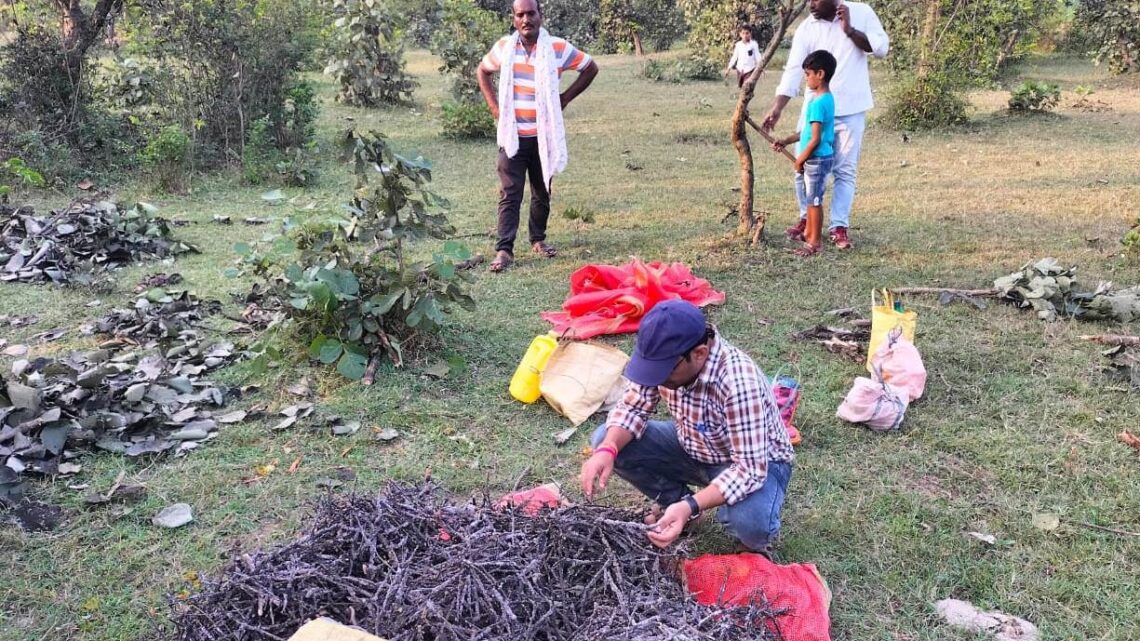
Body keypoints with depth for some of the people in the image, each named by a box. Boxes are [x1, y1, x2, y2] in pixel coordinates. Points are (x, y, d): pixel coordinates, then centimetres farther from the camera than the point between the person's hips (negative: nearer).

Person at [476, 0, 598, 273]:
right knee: (510, 195, -5)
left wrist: (565, 98, 1)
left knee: (542, 193, 12)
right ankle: (504, 250, -6)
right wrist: (494, 106, 6)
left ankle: (538, 240, 29)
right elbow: (482, 71, 18)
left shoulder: (558, 48, -5)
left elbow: (591, 68, 6)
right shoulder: (503, 47, 0)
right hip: (512, 135, 0)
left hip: (544, 135, 0)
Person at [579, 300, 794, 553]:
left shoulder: (739, 383, -38)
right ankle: (674, 500, 10)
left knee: (749, 524, -38)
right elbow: (633, 407, -9)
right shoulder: (663, 356, -20)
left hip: (756, 462, -5)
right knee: (605, 440, -13)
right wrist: (607, 450, -28)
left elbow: (749, 469, -36)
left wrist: (691, 507, -46)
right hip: (693, 447, 6)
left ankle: (754, 543, 2)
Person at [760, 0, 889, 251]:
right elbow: (793, 71, -8)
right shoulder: (806, 29, -2)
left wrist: (850, 30, -15)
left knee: (845, 171, 1)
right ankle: (807, 218, 22)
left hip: (851, 110, -1)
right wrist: (776, 109, -17)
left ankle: (838, 227, 7)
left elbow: (881, 47, -5)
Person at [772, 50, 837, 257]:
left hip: (817, 159, -10)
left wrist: (800, 159, -11)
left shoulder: (818, 102, -22)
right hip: (818, 158, 10)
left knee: (814, 200, 0)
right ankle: (809, 233, 34)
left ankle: (815, 242, 9)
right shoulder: (826, 98, 9)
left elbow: (815, 139, -23)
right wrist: (786, 141, 14)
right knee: (811, 198, 20)